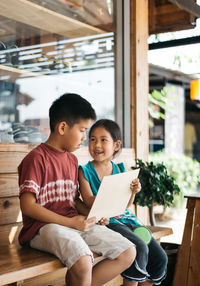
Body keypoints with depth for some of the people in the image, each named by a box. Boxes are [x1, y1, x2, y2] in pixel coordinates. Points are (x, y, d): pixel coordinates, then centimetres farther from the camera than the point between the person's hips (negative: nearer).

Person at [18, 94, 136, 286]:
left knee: (128, 253, -4)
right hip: (44, 226, -8)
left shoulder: (72, 159, 18)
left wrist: (91, 214, 1)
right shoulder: (36, 158, -8)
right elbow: (28, 206, -15)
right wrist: (70, 222, -16)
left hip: (74, 223, 8)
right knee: (83, 263, -34)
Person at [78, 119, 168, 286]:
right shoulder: (85, 171, -1)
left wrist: (133, 192, -9)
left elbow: (126, 205, 12)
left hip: (126, 218, 6)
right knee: (140, 249, -27)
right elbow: (89, 201, -12)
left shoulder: (120, 169, 11)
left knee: (160, 258, -5)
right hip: (105, 221, -5)